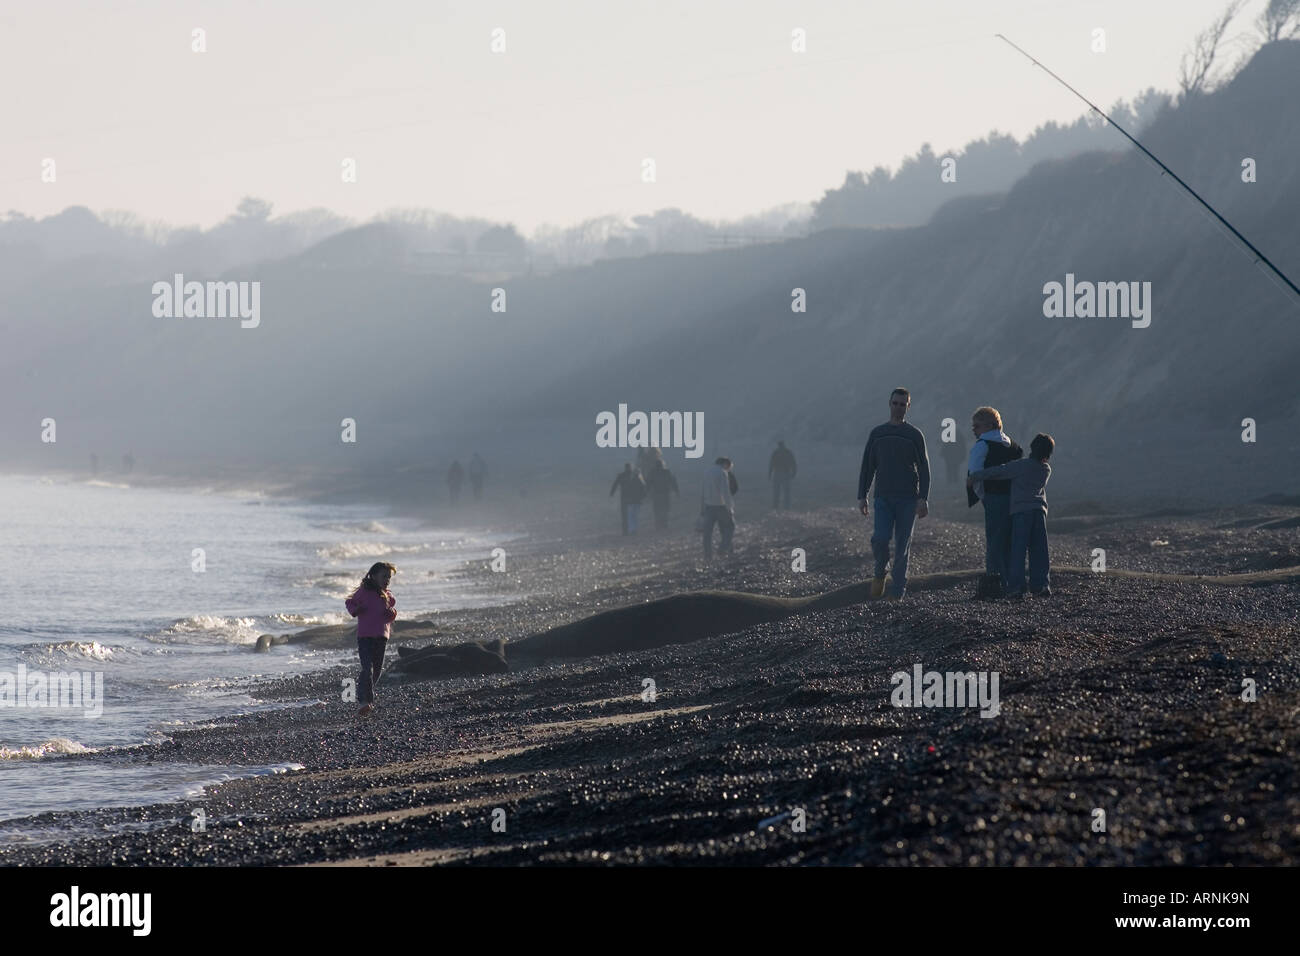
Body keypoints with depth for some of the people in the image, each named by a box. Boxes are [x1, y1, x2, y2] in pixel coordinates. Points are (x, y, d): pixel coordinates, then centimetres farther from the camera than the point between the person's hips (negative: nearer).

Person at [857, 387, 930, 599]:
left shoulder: (915, 435, 4)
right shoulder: (877, 433, 11)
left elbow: (924, 469, 1)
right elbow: (867, 467, 14)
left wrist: (923, 499, -10)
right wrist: (862, 496, 6)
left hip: (908, 498, -1)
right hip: (883, 497, 1)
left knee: (902, 546, -2)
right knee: (880, 538, -16)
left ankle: (897, 591, 3)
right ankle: (880, 573, 11)